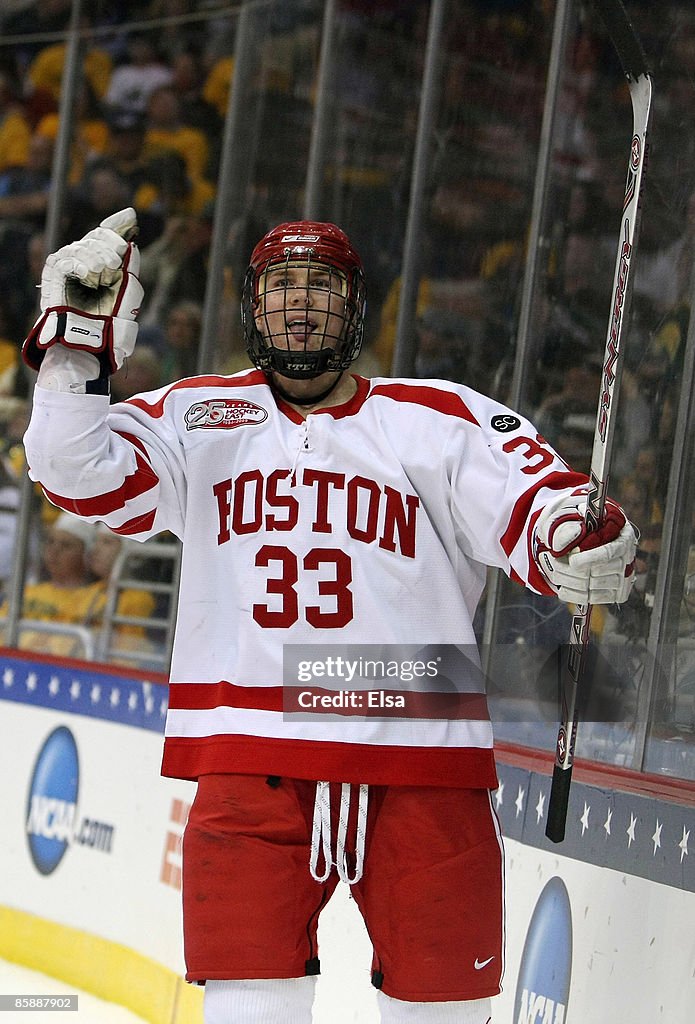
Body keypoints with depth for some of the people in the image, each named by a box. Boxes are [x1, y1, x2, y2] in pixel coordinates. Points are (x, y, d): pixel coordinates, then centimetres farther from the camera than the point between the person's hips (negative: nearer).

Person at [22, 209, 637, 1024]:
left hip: (419, 770, 0)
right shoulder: (200, 421, 11)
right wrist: (79, 335, -9)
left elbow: (539, 507, -5)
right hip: (249, 773, 1)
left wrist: (582, 545, -27)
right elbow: (80, 472, 1)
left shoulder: (441, 423, 4)